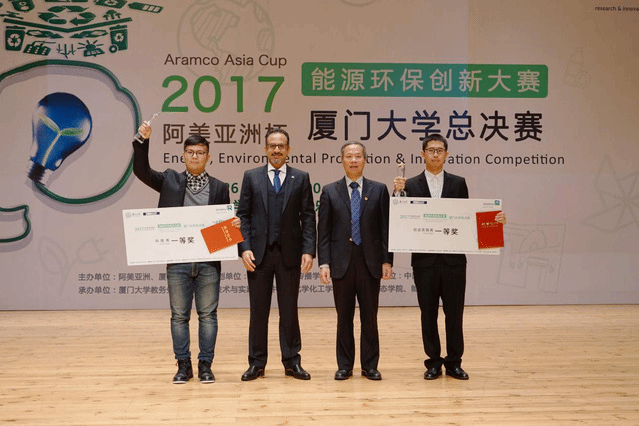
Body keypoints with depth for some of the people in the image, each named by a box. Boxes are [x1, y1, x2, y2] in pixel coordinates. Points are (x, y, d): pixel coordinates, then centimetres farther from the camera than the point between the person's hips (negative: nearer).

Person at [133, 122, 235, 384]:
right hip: (177, 261, 0)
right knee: (179, 315, 7)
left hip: (208, 261, 0)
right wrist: (143, 141, -10)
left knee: (207, 314, 5)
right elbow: (141, 170, -1)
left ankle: (205, 365, 16)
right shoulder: (170, 180, 9)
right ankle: (183, 365, 18)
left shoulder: (219, 188, 9)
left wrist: (234, 224, -11)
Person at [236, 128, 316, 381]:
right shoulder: (251, 177, 7)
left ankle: (292, 362, 18)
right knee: (258, 311, 7)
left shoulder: (301, 178, 7)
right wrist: (244, 248, -8)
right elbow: (243, 216, 4)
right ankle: (256, 363, 18)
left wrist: (308, 250, -8)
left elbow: (308, 217, 2)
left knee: (289, 311, 8)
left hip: (289, 254, 0)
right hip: (259, 253, 0)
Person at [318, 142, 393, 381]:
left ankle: (370, 366, 18)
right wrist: (323, 262, -6)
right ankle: (344, 366, 18)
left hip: (370, 262, 0)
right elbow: (323, 231, 2)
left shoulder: (379, 190, 7)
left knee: (370, 316, 6)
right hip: (342, 262, 0)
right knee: (344, 317, 7)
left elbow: (385, 227, 4)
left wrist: (387, 260, -2)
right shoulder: (330, 191, 6)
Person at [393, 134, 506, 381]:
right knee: (428, 314, 7)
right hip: (424, 260, 0)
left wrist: (494, 220, -8)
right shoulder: (411, 185, 5)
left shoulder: (458, 183, 8)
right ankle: (434, 363, 19)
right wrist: (398, 192, -14)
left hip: (453, 259, 1)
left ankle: (454, 362, 17)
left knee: (454, 313, 5)